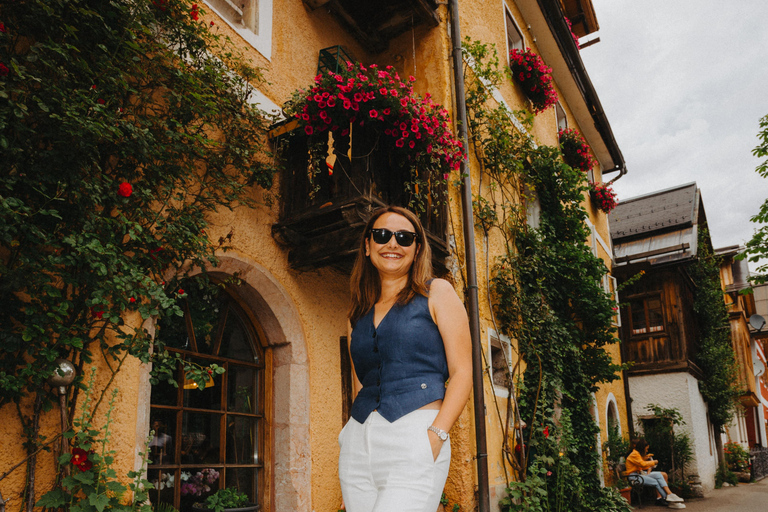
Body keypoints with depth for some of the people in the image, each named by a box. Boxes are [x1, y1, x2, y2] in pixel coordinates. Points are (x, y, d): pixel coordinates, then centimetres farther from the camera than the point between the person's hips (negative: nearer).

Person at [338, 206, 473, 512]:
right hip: (359, 443, 5)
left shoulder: (436, 293, 5)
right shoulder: (358, 315, 18)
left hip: (414, 440, -4)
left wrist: (435, 436, -14)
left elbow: (462, 372, -2)